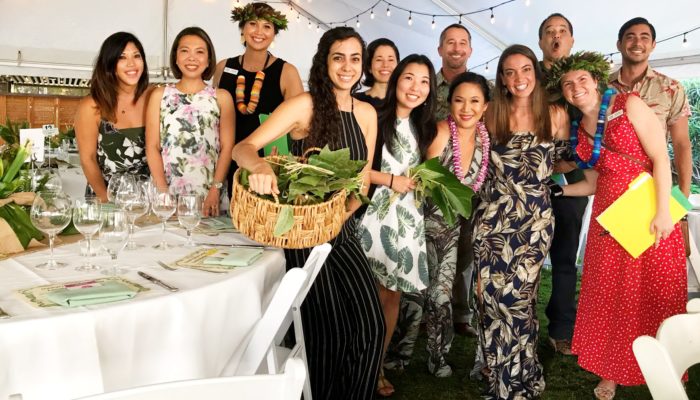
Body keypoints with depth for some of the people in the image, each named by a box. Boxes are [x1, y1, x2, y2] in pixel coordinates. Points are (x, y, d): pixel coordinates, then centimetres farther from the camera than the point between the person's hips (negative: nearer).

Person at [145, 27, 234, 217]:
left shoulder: (221, 97, 6)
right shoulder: (160, 95, 8)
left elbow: (227, 148, 1)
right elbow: (152, 147, 3)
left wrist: (215, 190, -9)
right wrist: (163, 192, -7)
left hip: (208, 196, 0)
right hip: (167, 192, 1)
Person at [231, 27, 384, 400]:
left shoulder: (367, 113, 5)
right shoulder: (304, 105, -11)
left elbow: (363, 177, 12)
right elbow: (243, 148, -20)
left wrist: (345, 212, -7)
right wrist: (260, 165, -43)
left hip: (341, 231, 5)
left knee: (371, 326, 0)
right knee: (329, 333, -1)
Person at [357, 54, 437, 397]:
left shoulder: (423, 128, 14)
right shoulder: (375, 119, -9)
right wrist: (392, 180, -14)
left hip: (408, 220, 6)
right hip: (376, 216, -6)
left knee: (394, 295, 10)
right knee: (375, 296, 0)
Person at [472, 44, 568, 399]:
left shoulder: (556, 116, 1)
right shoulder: (491, 114, 2)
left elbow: (562, 163, 13)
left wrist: (535, 173, 1)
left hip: (534, 217, -1)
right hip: (493, 216, 1)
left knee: (517, 296, -4)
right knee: (492, 294, 0)